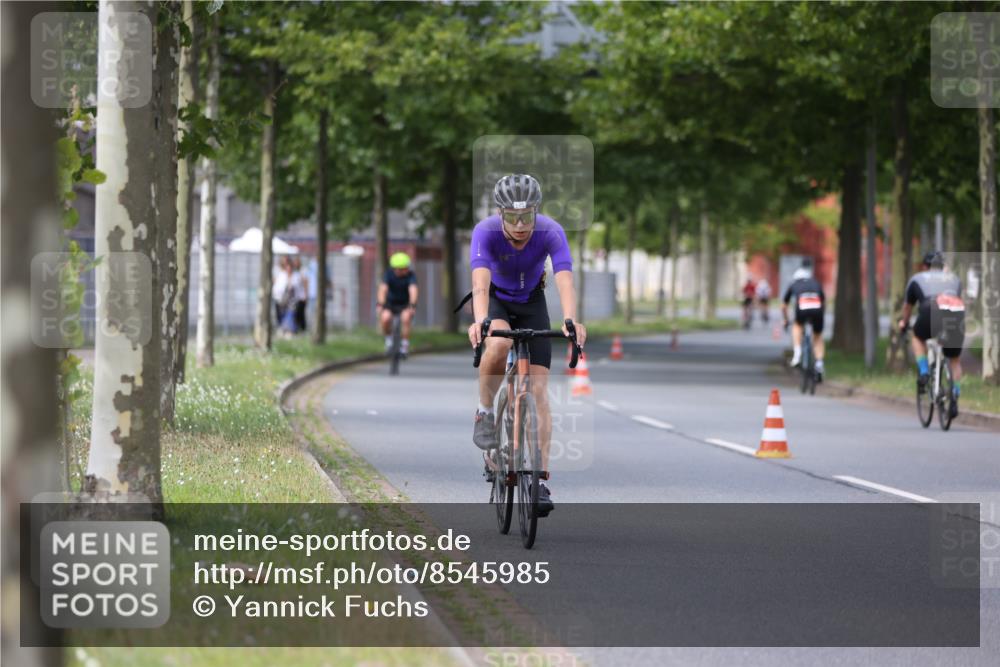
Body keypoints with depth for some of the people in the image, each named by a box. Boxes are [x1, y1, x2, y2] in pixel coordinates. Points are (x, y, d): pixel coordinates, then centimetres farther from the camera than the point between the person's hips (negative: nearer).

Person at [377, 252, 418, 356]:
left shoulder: (411, 275, -21)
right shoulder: (389, 273, -18)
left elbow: (413, 290, -36)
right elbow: (383, 289, -30)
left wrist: (412, 306, -51)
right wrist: (380, 305, -45)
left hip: (405, 304, -1)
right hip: (390, 302, 1)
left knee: (406, 318, -32)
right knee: (385, 318, -29)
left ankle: (405, 344, -14)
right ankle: (388, 338, 0)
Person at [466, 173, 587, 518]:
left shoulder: (551, 232, -29)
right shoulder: (486, 232, -31)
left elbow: (565, 281, -41)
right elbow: (480, 282, -45)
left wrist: (571, 321, -60)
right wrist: (479, 321, -63)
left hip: (531, 302, 1)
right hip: (495, 299, -1)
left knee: (539, 388, -10)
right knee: (498, 345, -37)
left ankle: (540, 480, -10)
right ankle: (485, 412, -10)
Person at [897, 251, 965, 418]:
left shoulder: (917, 279, 30)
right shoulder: (954, 279, 34)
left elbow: (908, 306, 44)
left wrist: (904, 323, 63)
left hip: (931, 313, -2)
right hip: (957, 317, 2)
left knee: (918, 337, 32)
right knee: (955, 360, 21)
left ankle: (923, 372, 14)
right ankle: (954, 400, 11)